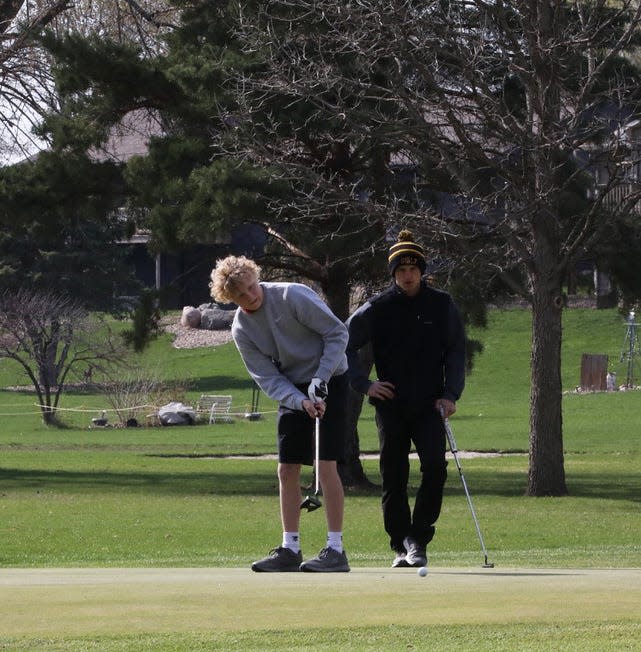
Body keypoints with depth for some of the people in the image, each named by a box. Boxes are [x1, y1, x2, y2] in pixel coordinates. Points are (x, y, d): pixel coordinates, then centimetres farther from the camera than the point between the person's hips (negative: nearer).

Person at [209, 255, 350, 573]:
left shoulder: (293, 296, -17)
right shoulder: (241, 329, -2)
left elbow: (337, 332, -14)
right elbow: (267, 378, -5)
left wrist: (320, 379, -19)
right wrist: (301, 401, -21)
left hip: (329, 382, -6)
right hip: (291, 391, 6)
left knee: (326, 465, -13)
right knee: (287, 470, 3)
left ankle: (335, 549, -11)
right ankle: (290, 549, 11)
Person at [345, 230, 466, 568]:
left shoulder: (442, 305, 4)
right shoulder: (376, 309, 0)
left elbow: (456, 351, 9)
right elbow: (344, 346, 7)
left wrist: (450, 394, -2)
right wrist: (364, 383, -2)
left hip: (429, 405, 0)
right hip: (391, 406, 0)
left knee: (435, 466, -17)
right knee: (393, 477, 2)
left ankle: (418, 539, -8)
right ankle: (401, 546, 13)